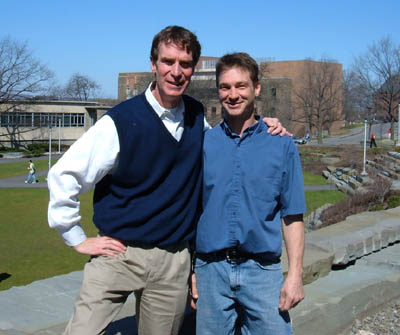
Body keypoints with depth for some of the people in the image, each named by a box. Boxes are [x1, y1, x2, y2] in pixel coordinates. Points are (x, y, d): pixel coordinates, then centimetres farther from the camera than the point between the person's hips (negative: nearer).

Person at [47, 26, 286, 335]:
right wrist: (78, 239, -5)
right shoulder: (120, 122, -12)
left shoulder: (196, 116, 5)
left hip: (174, 262, 4)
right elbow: (64, 175, -8)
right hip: (118, 253, -3)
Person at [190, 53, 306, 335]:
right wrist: (189, 270, 4)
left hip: (262, 270, -1)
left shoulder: (282, 145, 2)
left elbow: (292, 216, 2)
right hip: (211, 269, 1)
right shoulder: (202, 144, 4)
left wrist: (296, 275, -5)